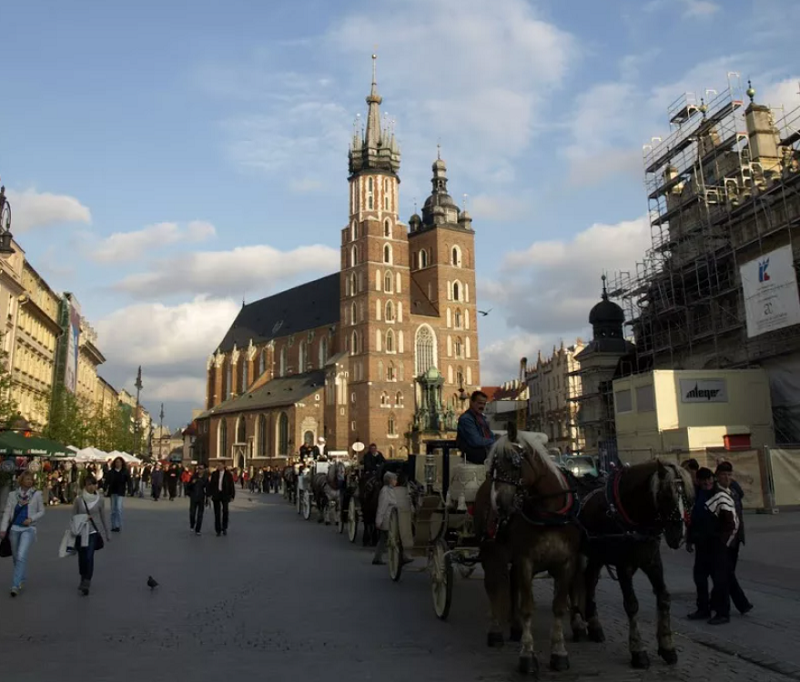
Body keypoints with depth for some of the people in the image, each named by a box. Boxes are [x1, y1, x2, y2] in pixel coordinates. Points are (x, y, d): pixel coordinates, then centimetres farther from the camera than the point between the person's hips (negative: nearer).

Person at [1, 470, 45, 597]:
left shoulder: (37, 494, 1)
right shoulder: (13, 494, 4)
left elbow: (41, 511, 6)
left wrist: (31, 519, -11)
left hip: (28, 529, -3)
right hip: (14, 528, 3)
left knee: (21, 556, -14)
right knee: (16, 556, 13)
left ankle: (15, 585, -11)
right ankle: (21, 580, 32)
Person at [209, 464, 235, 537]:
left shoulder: (228, 475, -1)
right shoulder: (214, 474, 5)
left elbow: (232, 485, 1)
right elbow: (211, 484, 7)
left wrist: (232, 496, -3)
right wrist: (209, 494, 1)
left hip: (225, 496, -2)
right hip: (216, 495, 2)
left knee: (225, 511, -11)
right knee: (217, 513, 2)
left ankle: (224, 528, 9)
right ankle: (218, 530, 10)